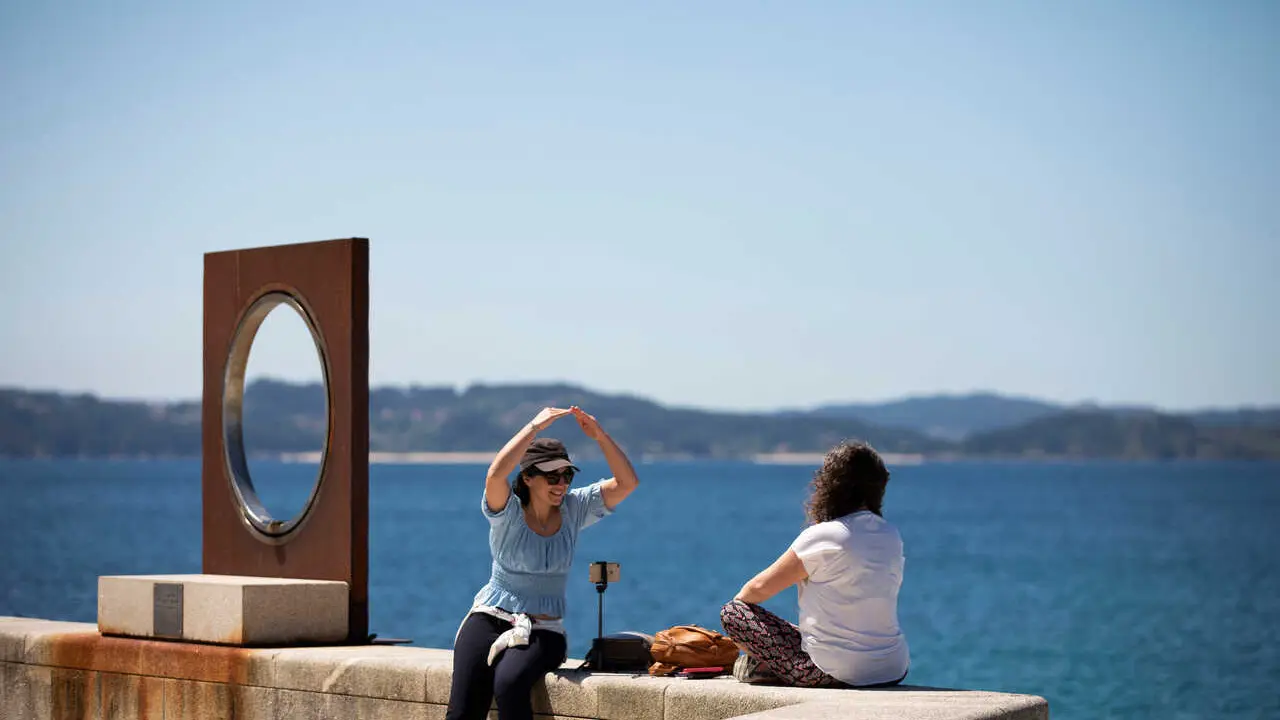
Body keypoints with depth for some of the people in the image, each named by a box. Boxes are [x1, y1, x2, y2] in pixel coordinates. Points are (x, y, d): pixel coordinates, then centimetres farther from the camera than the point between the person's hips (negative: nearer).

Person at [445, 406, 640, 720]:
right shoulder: (507, 513, -6)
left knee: (510, 684, -32)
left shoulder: (574, 509, 3)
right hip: (489, 619, -1)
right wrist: (536, 426, -26)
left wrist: (600, 436, -18)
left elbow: (627, 482, -6)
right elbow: (496, 474, -28)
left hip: (542, 631, 1)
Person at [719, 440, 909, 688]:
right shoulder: (891, 535, 4)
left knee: (732, 611, 2)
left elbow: (760, 588, -6)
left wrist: (737, 602, 18)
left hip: (835, 674, -6)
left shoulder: (820, 537, -14)